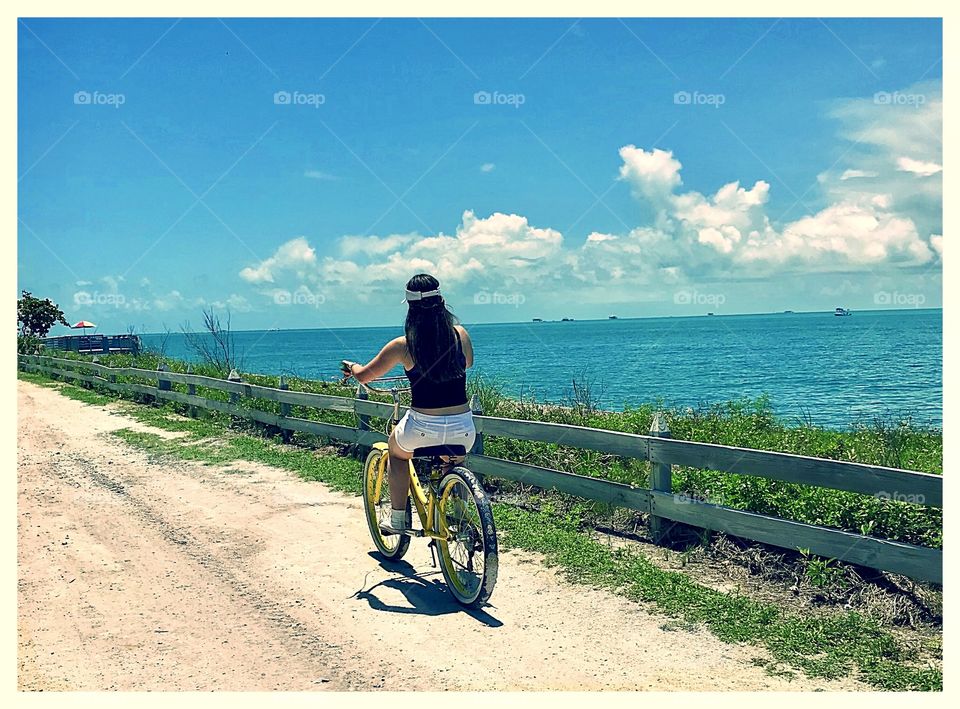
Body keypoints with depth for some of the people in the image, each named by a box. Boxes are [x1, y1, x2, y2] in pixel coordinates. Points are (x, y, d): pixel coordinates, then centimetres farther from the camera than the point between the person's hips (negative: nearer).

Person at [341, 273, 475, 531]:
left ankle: (398, 518, 32)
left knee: (397, 450, 32)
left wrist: (350, 365, 29)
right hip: (462, 429, 3)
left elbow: (363, 376, 7)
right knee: (453, 467, 37)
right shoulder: (460, 334, -1)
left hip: (422, 429, -2)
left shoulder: (402, 345, -7)